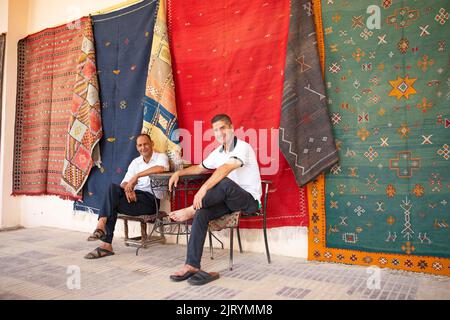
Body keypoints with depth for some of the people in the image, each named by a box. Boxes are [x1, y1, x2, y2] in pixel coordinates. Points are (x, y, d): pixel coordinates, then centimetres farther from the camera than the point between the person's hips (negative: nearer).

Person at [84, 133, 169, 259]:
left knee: (112, 203, -23)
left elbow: (161, 168, -24)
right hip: (135, 196, 5)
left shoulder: (161, 157, 2)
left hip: (151, 199, -5)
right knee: (113, 188, -24)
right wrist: (127, 189, -15)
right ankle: (102, 227, -26)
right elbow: (125, 182, 10)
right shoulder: (135, 162, 20)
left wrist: (137, 175, -22)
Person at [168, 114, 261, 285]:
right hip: (229, 199, 7)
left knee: (225, 182, -38)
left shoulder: (243, 147, -13)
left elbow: (225, 169, -31)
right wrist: (179, 173, 15)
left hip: (249, 199, -7)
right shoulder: (218, 152, 13)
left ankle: (191, 210, -19)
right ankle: (191, 266, -21)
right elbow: (200, 168, 29)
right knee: (201, 214, -20)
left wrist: (204, 189, -40)